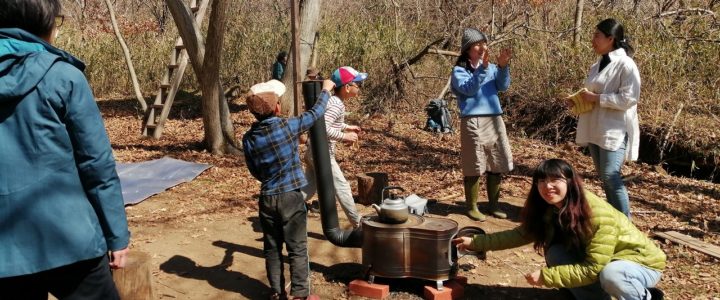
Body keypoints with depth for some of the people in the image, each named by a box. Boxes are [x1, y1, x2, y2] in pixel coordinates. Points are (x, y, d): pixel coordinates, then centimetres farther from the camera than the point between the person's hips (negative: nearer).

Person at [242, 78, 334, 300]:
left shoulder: (248, 138, -3)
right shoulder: (287, 126, -14)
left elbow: (255, 172, 7)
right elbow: (315, 113, 0)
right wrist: (326, 90, 16)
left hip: (267, 199, 4)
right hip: (291, 198, -4)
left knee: (272, 249, 15)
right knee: (297, 249, 5)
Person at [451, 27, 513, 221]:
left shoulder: (491, 68, 12)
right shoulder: (459, 70, -2)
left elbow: (503, 86, -2)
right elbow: (469, 89, -19)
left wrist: (503, 66, -18)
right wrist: (483, 67, -28)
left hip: (495, 121, 5)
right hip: (473, 122, -5)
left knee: (496, 166, 10)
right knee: (474, 167, -1)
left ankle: (493, 205, 23)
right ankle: (472, 207, 11)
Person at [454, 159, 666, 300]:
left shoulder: (599, 215, -33)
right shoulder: (550, 210, -11)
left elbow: (593, 269, -33)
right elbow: (523, 234, -5)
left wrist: (546, 277, -30)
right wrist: (476, 242, -9)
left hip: (641, 261, -6)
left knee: (610, 274, -39)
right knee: (555, 254, -16)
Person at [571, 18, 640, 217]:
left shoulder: (625, 64, -11)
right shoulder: (597, 66, 14)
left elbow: (629, 98, -19)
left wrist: (596, 98, -18)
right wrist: (579, 100, 4)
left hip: (615, 130, -8)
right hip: (595, 129, 8)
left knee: (611, 177, -14)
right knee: (604, 178, 12)